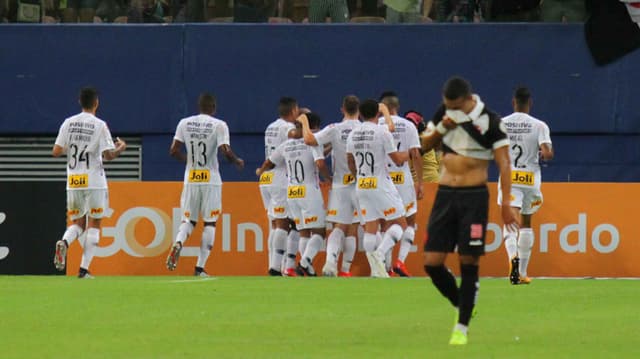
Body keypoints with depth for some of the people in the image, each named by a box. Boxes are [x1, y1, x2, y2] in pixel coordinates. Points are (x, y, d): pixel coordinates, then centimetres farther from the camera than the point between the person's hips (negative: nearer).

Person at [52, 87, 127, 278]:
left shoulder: (68, 123, 3)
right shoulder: (99, 125, -7)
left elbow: (56, 152, 0)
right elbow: (108, 155, -11)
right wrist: (120, 148, 10)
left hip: (73, 182, 3)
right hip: (94, 182, -3)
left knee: (77, 222, 15)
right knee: (94, 224, 5)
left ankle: (64, 242, -18)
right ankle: (84, 268, -2)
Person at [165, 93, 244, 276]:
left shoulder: (184, 123, 2)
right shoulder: (219, 125, -8)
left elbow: (174, 151, 2)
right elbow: (226, 152, -15)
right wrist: (237, 162, 6)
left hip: (190, 179, 3)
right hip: (211, 180, -3)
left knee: (189, 219, 13)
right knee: (210, 223, 7)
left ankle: (178, 243, -21)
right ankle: (200, 268, 1)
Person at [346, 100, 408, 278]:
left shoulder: (352, 134, 7)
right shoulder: (382, 132, -10)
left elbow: (350, 162, 18)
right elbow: (398, 160, -8)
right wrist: (409, 154, 12)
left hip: (361, 186, 6)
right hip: (381, 185, -6)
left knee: (370, 228, 7)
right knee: (399, 223, 2)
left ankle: (375, 269, 1)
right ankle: (380, 253, -20)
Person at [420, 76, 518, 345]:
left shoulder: (490, 121, -9)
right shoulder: (444, 114, 6)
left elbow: (504, 164, -8)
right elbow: (425, 145, 16)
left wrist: (506, 204, -15)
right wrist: (441, 128, -4)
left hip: (474, 197, -5)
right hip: (445, 194, 5)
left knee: (469, 263, -4)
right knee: (432, 262, -2)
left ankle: (462, 327, 4)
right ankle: (460, 304, 22)